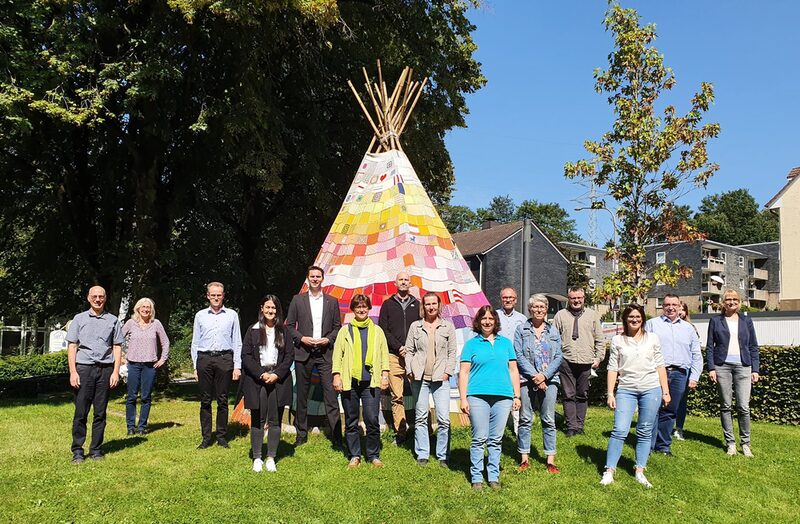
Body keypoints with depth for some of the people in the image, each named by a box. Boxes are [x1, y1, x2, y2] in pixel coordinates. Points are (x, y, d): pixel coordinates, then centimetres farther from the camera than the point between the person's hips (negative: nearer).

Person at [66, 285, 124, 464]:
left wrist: (116, 372, 0)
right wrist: (73, 372, -4)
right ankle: (77, 451, 6)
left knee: (100, 413, 5)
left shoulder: (112, 320, 11)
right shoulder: (79, 319, 9)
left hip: (105, 369, 1)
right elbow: (72, 346, 5)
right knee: (81, 412, -2)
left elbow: (117, 347, 9)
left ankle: (96, 450, 12)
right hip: (84, 368, -1)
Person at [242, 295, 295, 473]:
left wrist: (277, 374, -9)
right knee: (257, 420, 4)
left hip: (278, 380, 1)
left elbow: (290, 355, 3)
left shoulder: (284, 331, 7)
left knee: (275, 420, 4)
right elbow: (246, 356, -1)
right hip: (256, 380, -1)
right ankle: (257, 458, 12)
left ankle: (271, 458, 12)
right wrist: (261, 374, -11)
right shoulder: (253, 331, 4)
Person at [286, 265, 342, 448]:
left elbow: (337, 327, 11)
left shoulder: (332, 301, 9)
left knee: (330, 394, -6)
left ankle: (337, 436, -3)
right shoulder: (298, 300, 7)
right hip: (303, 353, 0)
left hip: (325, 353, 0)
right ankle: (301, 434, 19)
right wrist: (302, 338, -9)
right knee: (302, 395, 8)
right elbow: (289, 326, 7)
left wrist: (328, 339, -7)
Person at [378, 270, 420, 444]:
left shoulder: (417, 305, 14)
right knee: (397, 396, -1)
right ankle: (400, 432, 4)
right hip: (394, 356, 0)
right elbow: (383, 330, 5)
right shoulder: (388, 304, 12)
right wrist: (398, 347, -6)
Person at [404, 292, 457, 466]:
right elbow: (409, 350, 10)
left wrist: (447, 372, -3)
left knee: (444, 419, -5)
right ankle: (422, 455, 18)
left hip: (441, 378, -1)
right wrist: (409, 370, 0)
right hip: (419, 377, 1)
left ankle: (443, 456, 8)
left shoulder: (448, 326, 6)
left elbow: (452, 352, 6)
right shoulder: (415, 326, 8)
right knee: (420, 417, 7)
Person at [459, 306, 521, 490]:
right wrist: (463, 399, -4)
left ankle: (494, 476, 17)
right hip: (478, 396, -2)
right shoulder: (471, 344, 7)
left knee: (496, 440, 7)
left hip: (503, 396, 2)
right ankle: (477, 477, 10)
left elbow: (513, 370, 16)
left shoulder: (506, 343, 15)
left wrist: (516, 396, 10)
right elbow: (464, 372, 3)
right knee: (479, 439, 0)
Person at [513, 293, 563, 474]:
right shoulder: (521, 329, 3)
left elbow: (558, 357, 4)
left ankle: (551, 460, 12)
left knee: (549, 420, 5)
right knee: (525, 420, 2)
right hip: (527, 379, -1)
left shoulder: (553, 331, 9)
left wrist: (544, 375, -9)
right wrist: (534, 375, -12)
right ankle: (524, 458, 12)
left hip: (549, 380, 2)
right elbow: (519, 356, -4)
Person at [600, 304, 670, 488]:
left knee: (645, 432, 6)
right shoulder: (617, 340, 5)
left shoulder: (653, 338, 8)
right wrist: (610, 393, -1)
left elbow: (660, 366, 10)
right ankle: (609, 471, -2)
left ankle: (640, 472, 16)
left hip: (651, 389, 1)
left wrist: (665, 391, 5)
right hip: (626, 390, -1)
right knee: (620, 430, -9)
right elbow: (612, 368, 3)